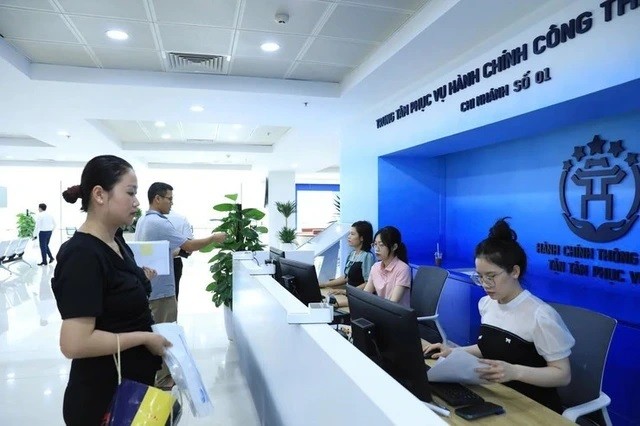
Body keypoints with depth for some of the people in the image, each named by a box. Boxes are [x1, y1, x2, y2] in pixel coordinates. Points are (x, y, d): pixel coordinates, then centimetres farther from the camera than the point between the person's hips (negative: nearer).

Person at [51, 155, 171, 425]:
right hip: (103, 397, -8)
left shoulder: (115, 241, 3)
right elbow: (74, 343, -29)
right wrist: (145, 337, -22)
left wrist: (142, 279, 7)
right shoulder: (82, 254, -24)